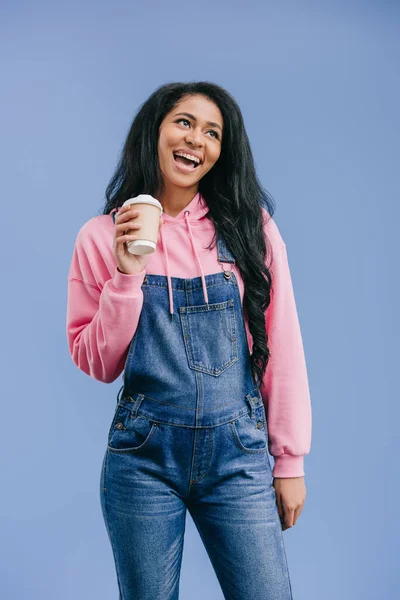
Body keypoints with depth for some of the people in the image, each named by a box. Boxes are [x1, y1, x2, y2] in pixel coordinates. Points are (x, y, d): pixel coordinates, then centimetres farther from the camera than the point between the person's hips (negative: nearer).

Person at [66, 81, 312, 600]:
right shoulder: (103, 236, 0)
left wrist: (290, 460, 2)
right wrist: (127, 275, -13)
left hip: (239, 451, 0)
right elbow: (96, 363, 1)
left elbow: (281, 346, 1)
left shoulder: (251, 226, 0)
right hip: (144, 454, 0)